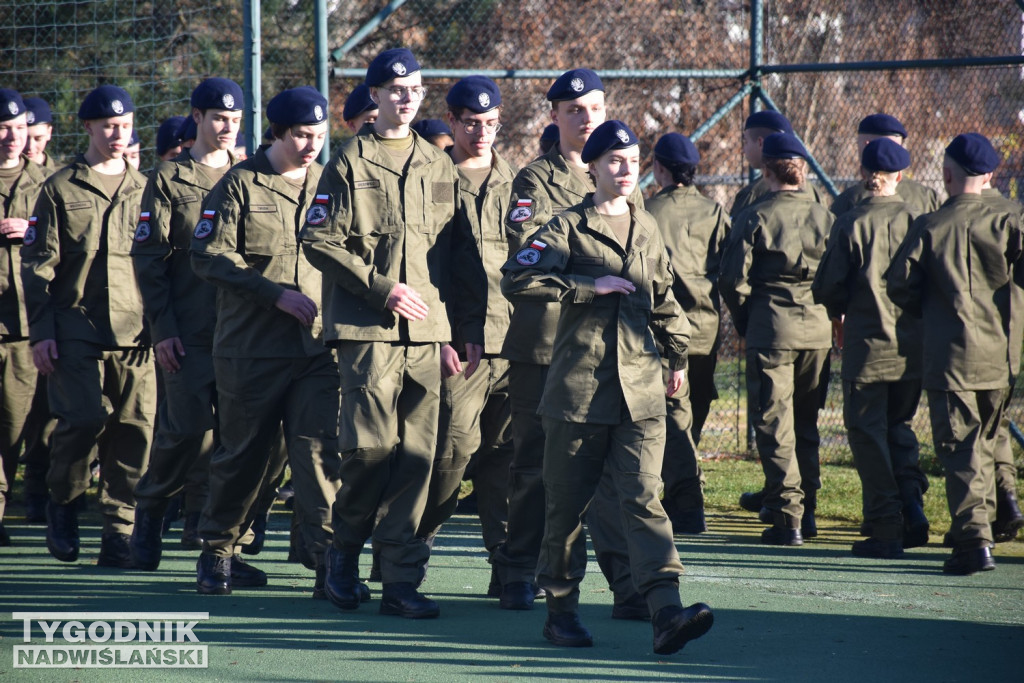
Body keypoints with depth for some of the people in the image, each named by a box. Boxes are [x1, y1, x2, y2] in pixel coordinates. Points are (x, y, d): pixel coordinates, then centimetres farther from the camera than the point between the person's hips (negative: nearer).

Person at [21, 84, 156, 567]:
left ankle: (119, 533, 4)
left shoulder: (143, 189, 15)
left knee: (133, 430, -3)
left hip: (135, 332, 3)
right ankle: (62, 503, 10)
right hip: (76, 328, -3)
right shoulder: (60, 189, 6)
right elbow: (38, 264, 3)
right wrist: (41, 332, -4)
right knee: (84, 417, -15)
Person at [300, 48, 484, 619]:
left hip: (429, 330, 4)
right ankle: (346, 548, 12)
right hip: (368, 327, -4)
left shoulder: (440, 166, 16)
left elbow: (460, 251, 18)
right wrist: (382, 288, -11)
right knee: (372, 444, -12)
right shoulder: (351, 163, 3)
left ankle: (402, 581, 4)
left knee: (417, 454, 0)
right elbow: (320, 241, -3)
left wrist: (475, 326, 12)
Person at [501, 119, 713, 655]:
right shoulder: (569, 227, -1)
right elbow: (516, 279, -14)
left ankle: (666, 612, -20)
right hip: (579, 387, -3)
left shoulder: (648, 229, 14)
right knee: (567, 503, 6)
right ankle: (560, 608, 19)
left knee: (644, 498, -8)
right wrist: (591, 284, -14)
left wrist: (678, 355, 30)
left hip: (640, 390, 3)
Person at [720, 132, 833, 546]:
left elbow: (733, 279, -9)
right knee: (807, 424, 17)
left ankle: (788, 516, -7)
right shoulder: (825, 218, 4)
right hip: (818, 330, 4)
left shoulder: (755, 218, -7)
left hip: (771, 330, -4)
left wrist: (746, 323, 6)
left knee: (774, 427, -1)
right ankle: (807, 508, 22)